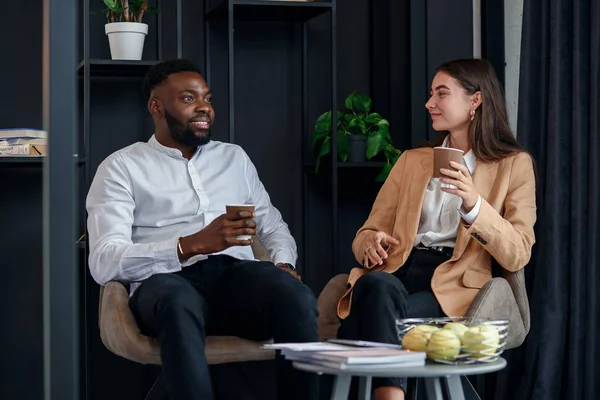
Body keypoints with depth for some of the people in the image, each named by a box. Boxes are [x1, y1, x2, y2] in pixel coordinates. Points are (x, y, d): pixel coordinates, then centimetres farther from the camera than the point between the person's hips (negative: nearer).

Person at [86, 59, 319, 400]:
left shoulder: (234, 157, 25)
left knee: (296, 296, -32)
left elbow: (273, 226, 27)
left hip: (238, 274, 4)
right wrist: (193, 244, -17)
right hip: (170, 281, -3)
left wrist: (284, 264, 1)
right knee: (179, 303, -41)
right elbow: (104, 262, -4)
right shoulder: (122, 166, 9)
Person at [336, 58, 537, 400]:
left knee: (373, 321, -34)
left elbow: (517, 255, 1)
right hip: (398, 272, 3)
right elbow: (368, 232, 21)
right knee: (377, 286, -37)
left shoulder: (514, 165, 12)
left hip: (455, 284, -3)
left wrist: (473, 203, -15)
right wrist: (371, 243, -6)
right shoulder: (411, 160, 24)